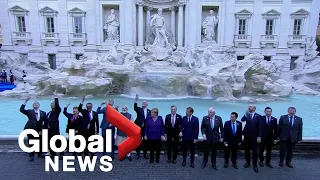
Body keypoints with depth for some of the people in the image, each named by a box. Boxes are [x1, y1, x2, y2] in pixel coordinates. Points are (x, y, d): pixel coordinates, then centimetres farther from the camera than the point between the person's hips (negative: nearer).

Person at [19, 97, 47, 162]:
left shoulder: (43, 113, 5)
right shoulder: (29, 112, 3)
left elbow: (46, 122, 6)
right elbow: (21, 110, -12)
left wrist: (43, 130, -1)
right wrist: (25, 102, -19)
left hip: (39, 131, 2)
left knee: (40, 143, 11)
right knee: (31, 144, 4)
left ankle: (40, 153, 30)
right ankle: (31, 156, 17)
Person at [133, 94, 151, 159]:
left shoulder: (149, 111, 9)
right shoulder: (139, 109, 3)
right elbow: (135, 108, -20)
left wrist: (145, 123, -10)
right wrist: (136, 101, -34)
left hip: (146, 128, 2)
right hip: (139, 127, -2)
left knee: (145, 141, 10)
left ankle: (145, 153, 23)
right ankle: (138, 153, 18)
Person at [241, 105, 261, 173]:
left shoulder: (258, 116, -4)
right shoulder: (247, 115, 4)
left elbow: (259, 127, -6)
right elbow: (242, 120, -14)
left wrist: (259, 137, -11)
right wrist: (246, 114, -26)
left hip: (254, 136, -3)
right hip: (247, 135, 3)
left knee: (255, 151, 3)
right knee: (247, 150, 12)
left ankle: (255, 165, 15)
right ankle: (248, 162, 27)